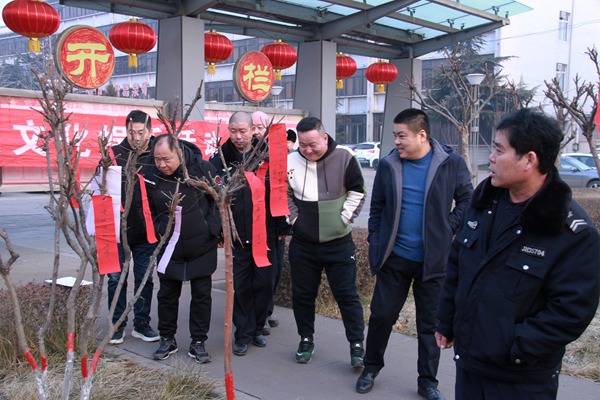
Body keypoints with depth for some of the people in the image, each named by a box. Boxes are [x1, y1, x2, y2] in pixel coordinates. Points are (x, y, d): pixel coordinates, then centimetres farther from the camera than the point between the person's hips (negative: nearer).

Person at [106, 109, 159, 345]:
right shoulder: (114, 154, -1)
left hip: (146, 232, 0)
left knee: (145, 279, 10)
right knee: (116, 278, 7)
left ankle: (142, 324, 24)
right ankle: (117, 325, 21)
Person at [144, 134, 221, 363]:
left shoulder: (204, 169, -13)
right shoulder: (151, 177, -7)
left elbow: (219, 200, -1)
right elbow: (147, 210, 8)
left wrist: (212, 229, -5)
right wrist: (157, 233, -2)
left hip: (202, 247, -1)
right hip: (169, 248, 2)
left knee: (202, 296, 6)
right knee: (167, 295, 12)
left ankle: (198, 342, 20)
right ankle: (167, 340, 29)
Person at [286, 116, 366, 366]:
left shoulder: (343, 159, -10)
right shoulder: (290, 161, -5)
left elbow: (357, 192, -1)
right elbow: (282, 194, 8)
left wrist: (343, 219, -6)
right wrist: (294, 219, -1)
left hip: (338, 242, -2)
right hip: (302, 243, 3)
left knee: (347, 294, 3)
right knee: (302, 294, 13)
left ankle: (357, 344, 14)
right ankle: (306, 339, 31)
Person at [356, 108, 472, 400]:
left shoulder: (451, 164, -7)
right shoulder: (388, 165, 0)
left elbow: (466, 201, 2)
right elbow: (377, 207, 8)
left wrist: (447, 228, -7)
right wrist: (375, 241, 2)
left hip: (433, 259, -1)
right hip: (394, 257, 2)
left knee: (430, 323, 10)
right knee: (382, 315, 9)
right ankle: (371, 367, 31)